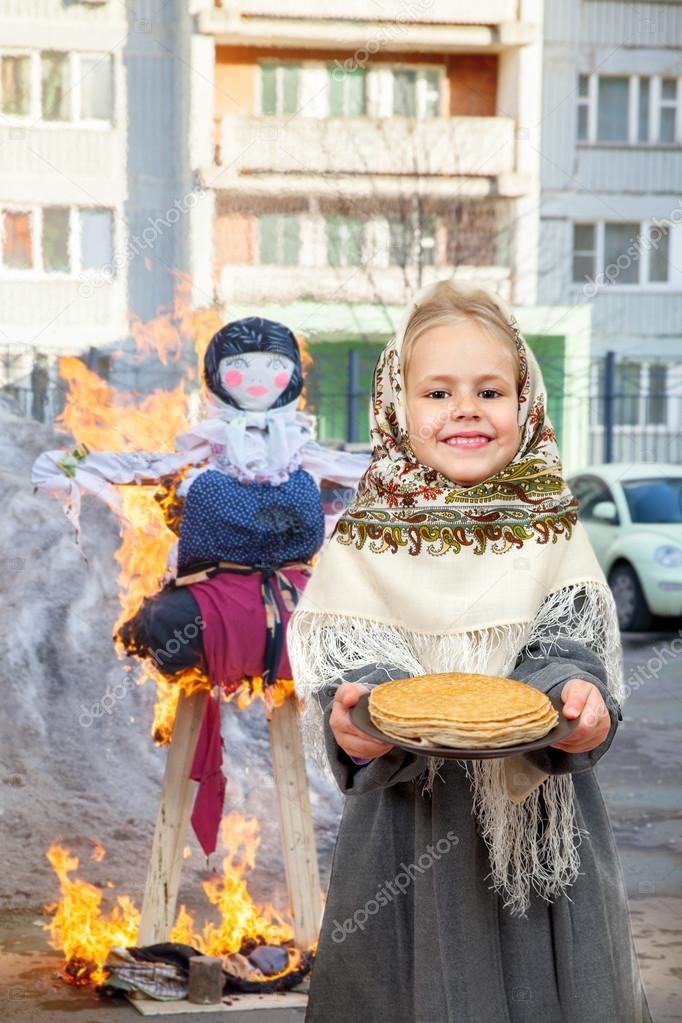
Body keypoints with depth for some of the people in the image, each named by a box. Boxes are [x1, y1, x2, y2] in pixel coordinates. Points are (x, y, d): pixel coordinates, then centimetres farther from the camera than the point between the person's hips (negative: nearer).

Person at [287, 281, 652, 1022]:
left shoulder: (553, 534, 3)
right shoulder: (364, 541, 0)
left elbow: (573, 645, -6)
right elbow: (341, 654, -7)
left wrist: (576, 699, -28)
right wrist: (355, 713, -29)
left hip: (541, 819, 1)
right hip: (410, 820, -1)